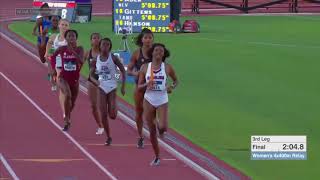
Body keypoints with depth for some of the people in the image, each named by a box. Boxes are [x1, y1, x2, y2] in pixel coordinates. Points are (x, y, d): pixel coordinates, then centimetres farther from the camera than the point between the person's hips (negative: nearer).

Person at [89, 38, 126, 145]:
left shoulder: (113, 58, -4)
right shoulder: (96, 60, 2)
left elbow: (123, 71, 1)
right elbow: (91, 75, 7)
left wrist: (123, 86, -4)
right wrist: (95, 81, -15)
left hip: (112, 88, -2)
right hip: (102, 88, 2)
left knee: (112, 115, -10)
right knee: (103, 115, -4)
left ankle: (114, 108, 28)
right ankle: (108, 137, 9)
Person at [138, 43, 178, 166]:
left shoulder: (167, 68, -1)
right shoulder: (145, 67, 0)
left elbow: (176, 80, 13)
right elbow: (139, 86, 4)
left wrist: (172, 87, -8)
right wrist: (147, 84, -17)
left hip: (162, 101, -1)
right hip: (149, 100, 1)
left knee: (163, 127, -21)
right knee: (152, 132, 5)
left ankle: (160, 128, 18)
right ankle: (157, 157, 21)